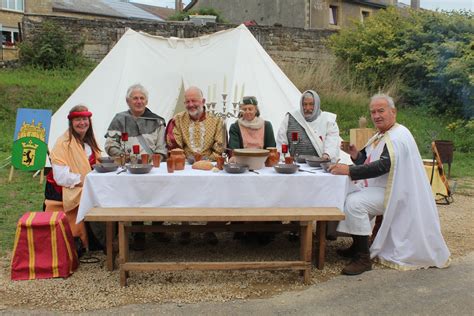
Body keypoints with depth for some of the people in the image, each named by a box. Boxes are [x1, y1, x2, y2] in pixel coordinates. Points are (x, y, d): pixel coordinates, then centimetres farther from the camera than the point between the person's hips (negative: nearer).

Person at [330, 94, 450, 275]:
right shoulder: (381, 136, 14)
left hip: (392, 192, -11)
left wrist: (349, 170, -35)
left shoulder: (397, 137, -18)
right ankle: (357, 247, 19)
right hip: (377, 189, 11)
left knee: (354, 202, -29)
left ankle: (363, 259, -20)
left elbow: (382, 166, -31)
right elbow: (368, 162, 16)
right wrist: (355, 154, -6)